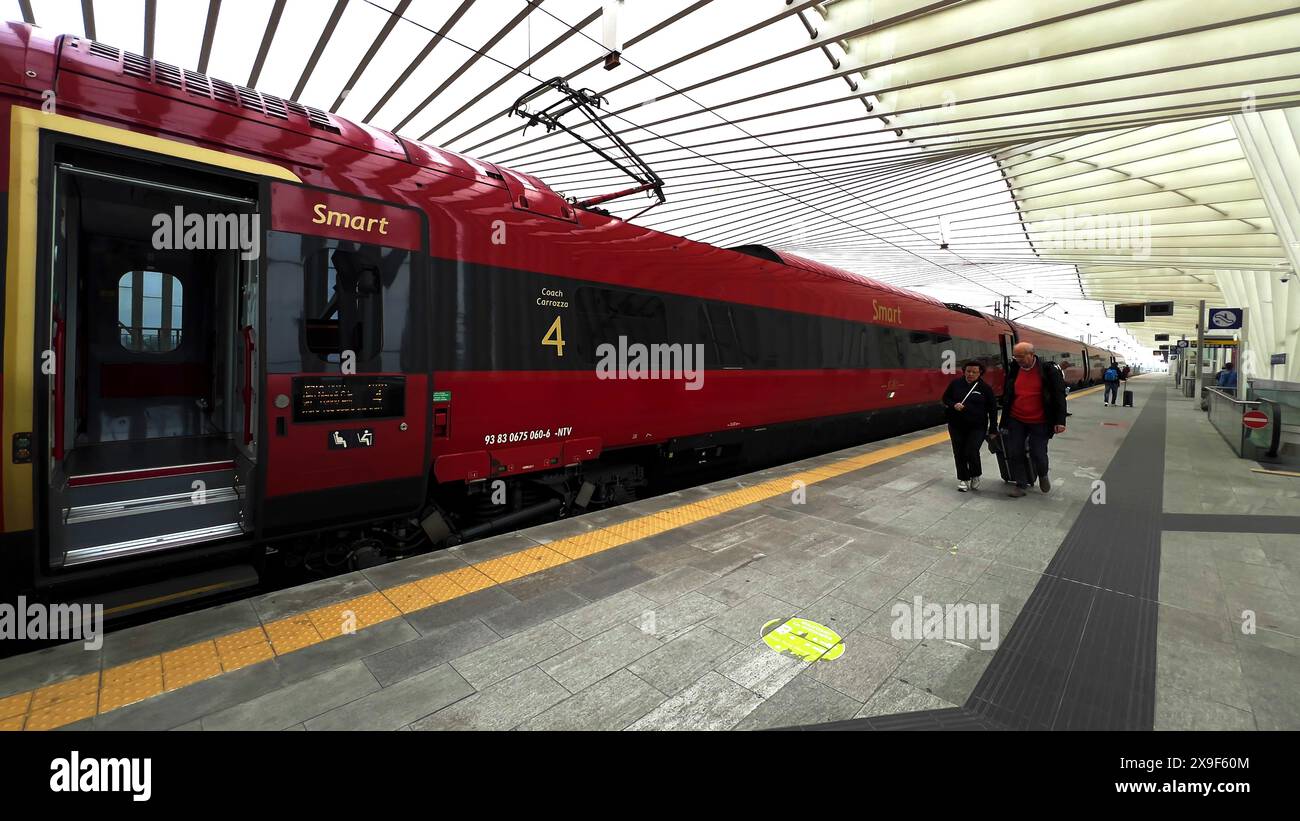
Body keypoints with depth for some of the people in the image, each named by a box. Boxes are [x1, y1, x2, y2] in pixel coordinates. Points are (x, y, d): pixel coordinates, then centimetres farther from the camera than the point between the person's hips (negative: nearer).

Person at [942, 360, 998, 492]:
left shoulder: (985, 387, -3)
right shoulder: (956, 383, 0)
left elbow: (992, 409, 1)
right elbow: (945, 398, 10)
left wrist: (993, 429, 0)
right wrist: (954, 405, -12)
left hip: (977, 427, -2)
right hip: (956, 426, 2)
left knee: (972, 452, -12)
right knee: (959, 453, 6)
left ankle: (975, 476, 16)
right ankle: (963, 478, 24)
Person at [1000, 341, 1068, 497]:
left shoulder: (1049, 370, -10)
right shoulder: (1013, 370, 1)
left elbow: (1059, 396, -9)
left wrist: (1060, 421, -14)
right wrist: (1004, 418, 11)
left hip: (1039, 422, -3)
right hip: (1016, 420, 3)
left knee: (1038, 454, 0)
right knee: (1014, 453, 2)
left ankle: (1043, 475, 33)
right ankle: (1021, 485, 16)